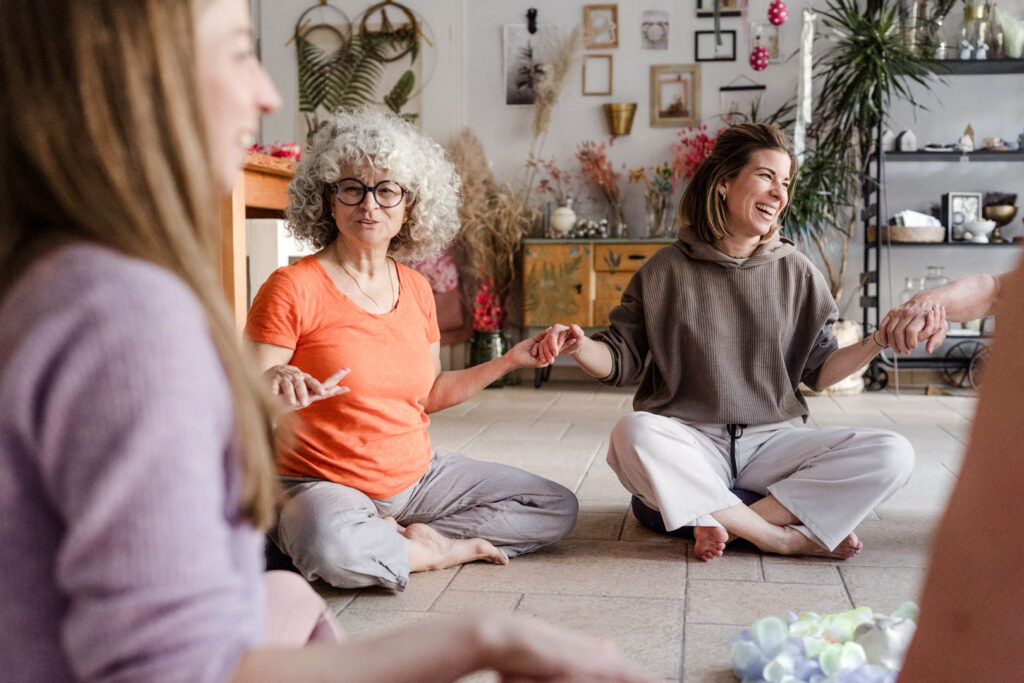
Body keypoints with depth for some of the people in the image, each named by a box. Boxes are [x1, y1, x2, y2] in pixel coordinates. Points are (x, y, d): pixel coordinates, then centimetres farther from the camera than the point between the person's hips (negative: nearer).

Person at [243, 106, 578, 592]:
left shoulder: (416, 290, 6)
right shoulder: (293, 288, -12)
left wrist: (510, 361, 11)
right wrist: (273, 383, -35)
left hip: (419, 475, 6)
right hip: (323, 484, -6)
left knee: (558, 508, 1)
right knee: (333, 550, -42)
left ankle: (395, 536, -7)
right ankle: (432, 549, -10)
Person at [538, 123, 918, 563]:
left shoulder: (796, 273, 9)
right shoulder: (667, 270, 3)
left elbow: (819, 371, 10)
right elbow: (621, 361, 4)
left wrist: (878, 342, -6)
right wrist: (580, 346, -18)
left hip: (771, 441, 2)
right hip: (691, 441, -2)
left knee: (892, 456, -21)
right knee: (633, 433, -36)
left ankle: (728, 524, -22)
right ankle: (785, 538, -26)